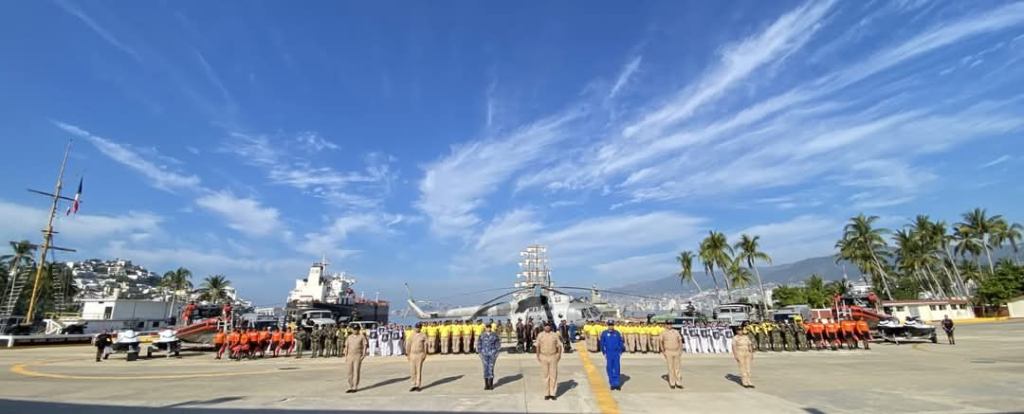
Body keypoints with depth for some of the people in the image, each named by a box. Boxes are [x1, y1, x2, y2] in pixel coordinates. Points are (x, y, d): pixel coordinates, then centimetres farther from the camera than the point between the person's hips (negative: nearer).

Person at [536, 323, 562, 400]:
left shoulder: (555, 335, 2)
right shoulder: (540, 335, 3)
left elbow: (559, 345, 1)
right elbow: (538, 346, 7)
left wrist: (559, 354, -9)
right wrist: (538, 356, 0)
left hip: (553, 357, 0)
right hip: (543, 357, 0)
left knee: (553, 375, 0)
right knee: (546, 375, 4)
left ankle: (553, 393, 7)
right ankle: (547, 393, 13)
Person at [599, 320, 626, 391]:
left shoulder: (617, 333, 2)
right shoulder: (604, 333, -1)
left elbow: (621, 342, 8)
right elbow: (602, 343, 2)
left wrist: (620, 351, 2)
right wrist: (604, 352, -1)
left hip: (616, 353, 1)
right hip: (608, 354, -1)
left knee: (617, 368, -1)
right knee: (609, 368, 2)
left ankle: (617, 383, 3)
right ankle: (612, 384, 12)